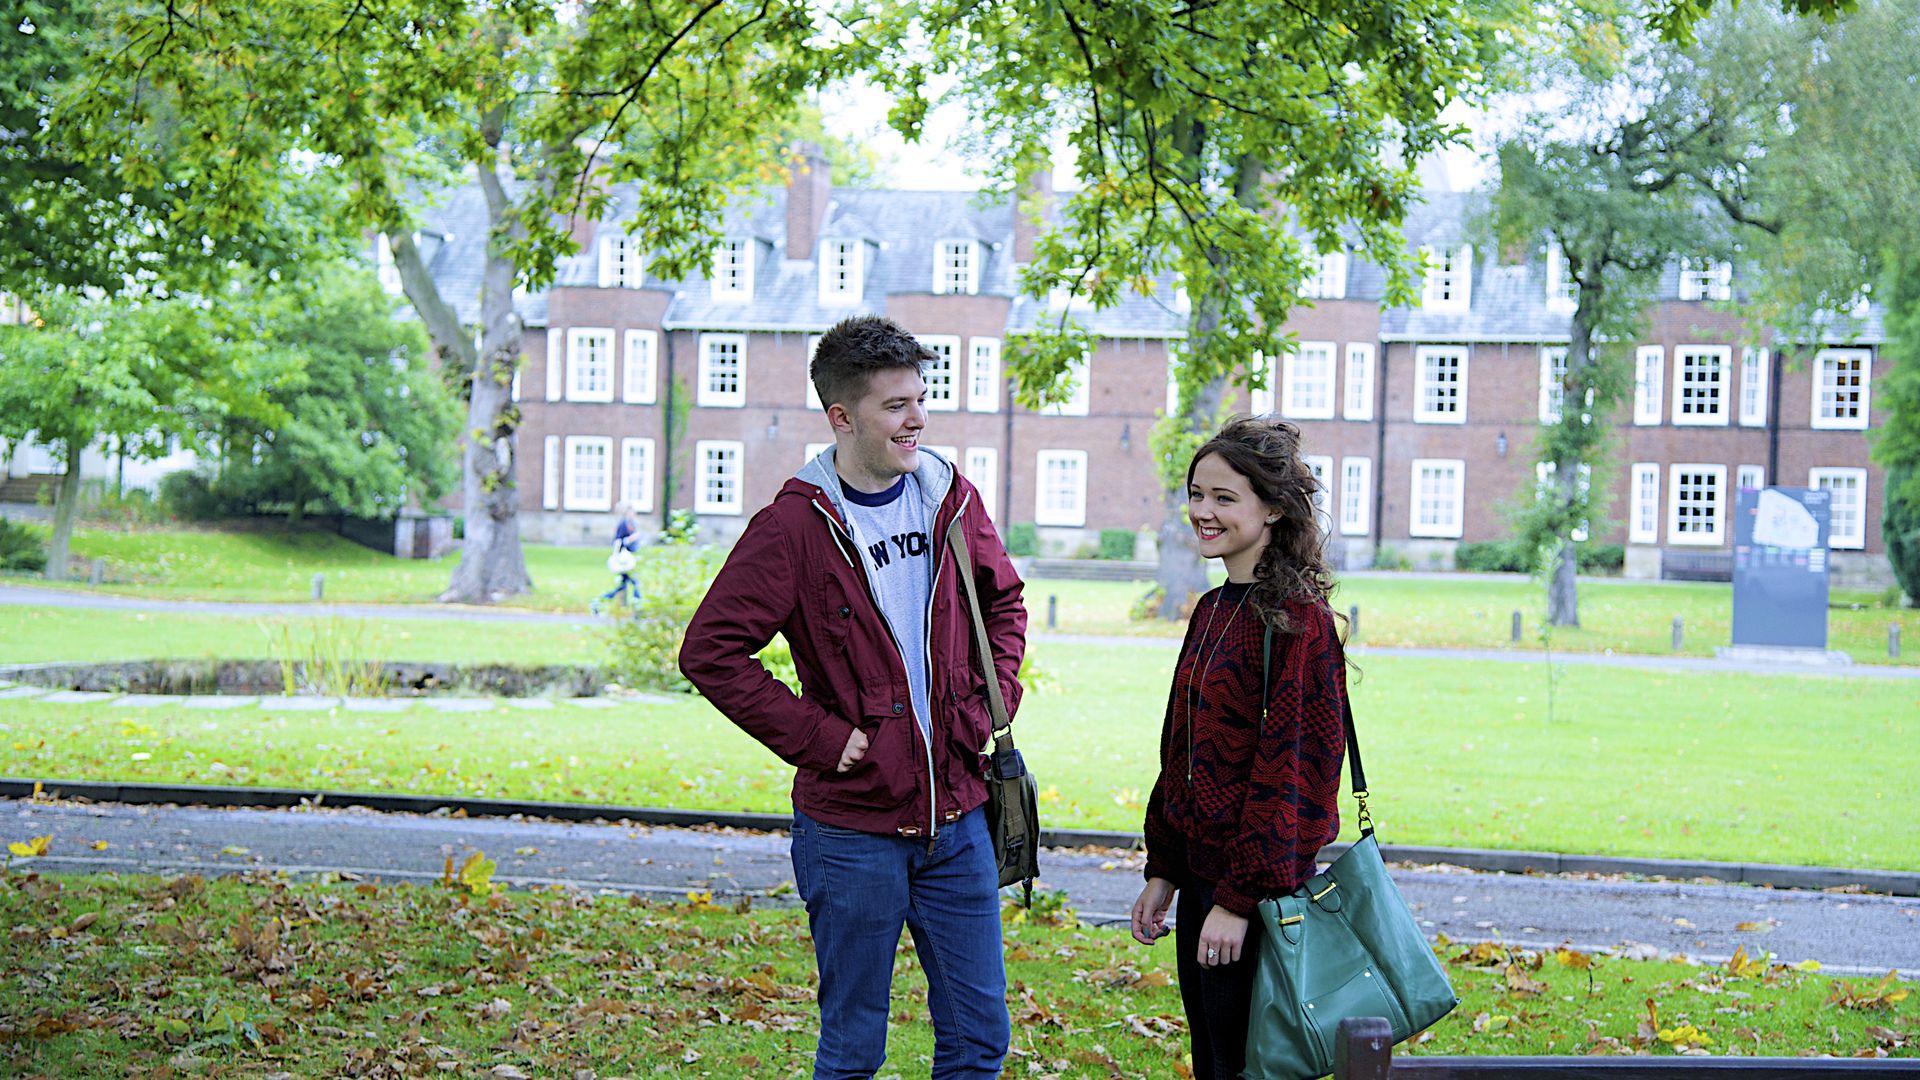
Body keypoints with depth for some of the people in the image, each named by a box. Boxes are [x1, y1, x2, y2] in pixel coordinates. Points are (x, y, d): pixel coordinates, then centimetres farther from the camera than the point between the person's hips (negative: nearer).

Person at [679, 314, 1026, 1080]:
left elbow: (1004, 605, 21)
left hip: (957, 816, 5)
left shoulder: (951, 500, 5)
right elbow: (709, 652, -14)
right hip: (853, 825, -4)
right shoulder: (794, 525, -11)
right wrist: (817, 736, -15)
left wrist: (995, 702, 7)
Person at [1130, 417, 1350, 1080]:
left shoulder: (1297, 619, -14)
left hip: (1259, 885, -8)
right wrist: (1162, 872, 16)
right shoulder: (1212, 610, 12)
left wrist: (1239, 898, -18)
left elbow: (1289, 770, -18)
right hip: (1200, 875, 8)